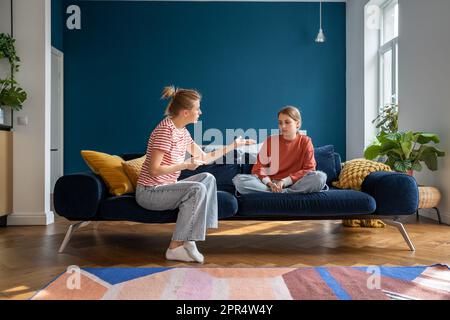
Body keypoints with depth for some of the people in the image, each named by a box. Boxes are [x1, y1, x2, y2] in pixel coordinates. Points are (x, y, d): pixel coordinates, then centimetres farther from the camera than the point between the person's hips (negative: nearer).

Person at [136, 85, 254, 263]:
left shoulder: (182, 132, 8)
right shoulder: (165, 130, -20)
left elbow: (205, 158, 14)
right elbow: (154, 170, -24)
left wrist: (234, 145, 16)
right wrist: (185, 165, -24)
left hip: (164, 188, 9)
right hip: (148, 192, -9)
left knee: (208, 178, 3)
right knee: (197, 189, -25)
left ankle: (188, 239, -3)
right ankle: (176, 247, -17)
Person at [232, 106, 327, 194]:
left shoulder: (305, 141, 4)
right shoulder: (270, 141, 7)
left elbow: (309, 169, -3)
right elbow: (258, 168, 4)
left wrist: (285, 181, -14)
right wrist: (269, 183, -16)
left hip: (293, 183, -1)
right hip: (270, 184, 2)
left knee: (320, 177, -29)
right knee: (239, 180, -24)